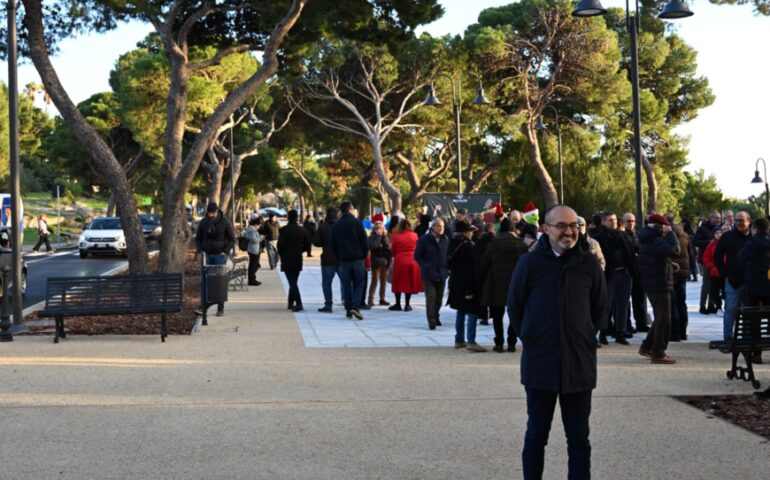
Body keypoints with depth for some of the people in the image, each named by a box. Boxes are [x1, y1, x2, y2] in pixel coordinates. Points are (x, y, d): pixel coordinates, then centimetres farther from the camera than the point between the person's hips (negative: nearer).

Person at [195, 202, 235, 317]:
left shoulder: (225, 223, -5)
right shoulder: (203, 223, 3)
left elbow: (232, 240, -1)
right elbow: (198, 238, 12)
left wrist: (225, 251, -13)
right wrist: (199, 250, -4)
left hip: (220, 255, -3)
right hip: (206, 255, 3)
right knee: (204, 281, -4)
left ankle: (220, 308, 4)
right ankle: (203, 306, -3)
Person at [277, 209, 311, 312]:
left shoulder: (284, 230, -11)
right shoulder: (303, 230, 2)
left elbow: (280, 245, -13)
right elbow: (307, 245, 5)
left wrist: (281, 253, 7)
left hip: (287, 260, -5)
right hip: (298, 260, 5)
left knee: (292, 282, -6)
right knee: (293, 282, 17)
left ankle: (298, 304, -18)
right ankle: (291, 303, 24)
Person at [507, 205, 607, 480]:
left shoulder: (589, 264, -2)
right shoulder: (530, 263, -5)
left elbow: (600, 309, 10)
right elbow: (514, 307, 4)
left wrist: (584, 339, 9)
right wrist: (531, 341, 5)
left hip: (579, 364, 1)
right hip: (539, 364, -1)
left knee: (578, 437, 8)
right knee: (536, 434, 10)